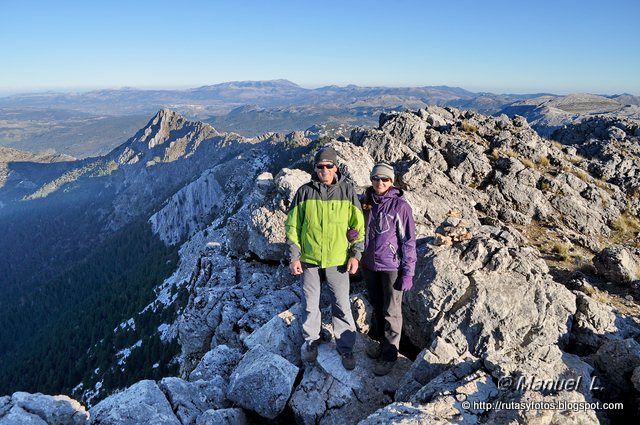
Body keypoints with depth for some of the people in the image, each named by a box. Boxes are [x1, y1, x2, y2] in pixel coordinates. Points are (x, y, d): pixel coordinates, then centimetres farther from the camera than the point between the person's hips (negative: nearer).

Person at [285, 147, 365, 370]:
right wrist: (294, 257, -2)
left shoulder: (348, 191, -4)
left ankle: (346, 347, 25)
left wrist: (355, 254, -4)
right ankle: (311, 341, 36)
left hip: (338, 260, -1)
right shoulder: (304, 192, -3)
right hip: (309, 260, 1)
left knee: (342, 306, 7)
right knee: (311, 305, 15)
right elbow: (293, 226, 1)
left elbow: (358, 225, 2)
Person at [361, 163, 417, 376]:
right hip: (369, 264, 6)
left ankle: (390, 354, 19)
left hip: (391, 266, -5)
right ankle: (382, 343, 36)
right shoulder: (366, 202, 2)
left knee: (391, 311, 5)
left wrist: (408, 273, -13)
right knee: (377, 307, 19)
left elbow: (409, 241, -12)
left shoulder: (400, 206, -13)